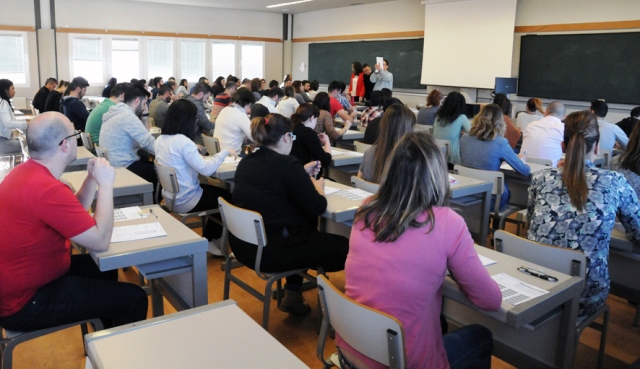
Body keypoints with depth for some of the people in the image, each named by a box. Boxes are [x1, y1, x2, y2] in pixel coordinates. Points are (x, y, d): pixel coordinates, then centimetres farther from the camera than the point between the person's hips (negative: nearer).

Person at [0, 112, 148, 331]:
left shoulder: (26, 172, 2)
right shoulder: (48, 189, -31)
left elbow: (73, 212, 13)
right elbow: (100, 241, -25)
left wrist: (92, 178, -1)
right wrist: (106, 184, -19)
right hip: (25, 301, -10)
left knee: (104, 267, 25)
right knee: (134, 298, -10)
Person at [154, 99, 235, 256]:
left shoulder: (160, 140, 1)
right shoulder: (183, 141, -25)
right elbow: (206, 169, -26)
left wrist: (193, 150, 19)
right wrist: (224, 152, -15)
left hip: (171, 197, 9)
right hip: (186, 201, -8)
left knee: (218, 190, 24)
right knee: (228, 197, 13)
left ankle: (208, 238, 27)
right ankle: (210, 240, 24)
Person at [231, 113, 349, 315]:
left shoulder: (247, 161, 5)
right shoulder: (287, 163, -17)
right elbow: (317, 207, -12)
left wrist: (302, 174, 21)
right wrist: (319, 186, 8)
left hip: (244, 245, 9)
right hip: (271, 251, -8)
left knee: (306, 223, 30)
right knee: (345, 247, 5)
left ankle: (293, 294, 29)